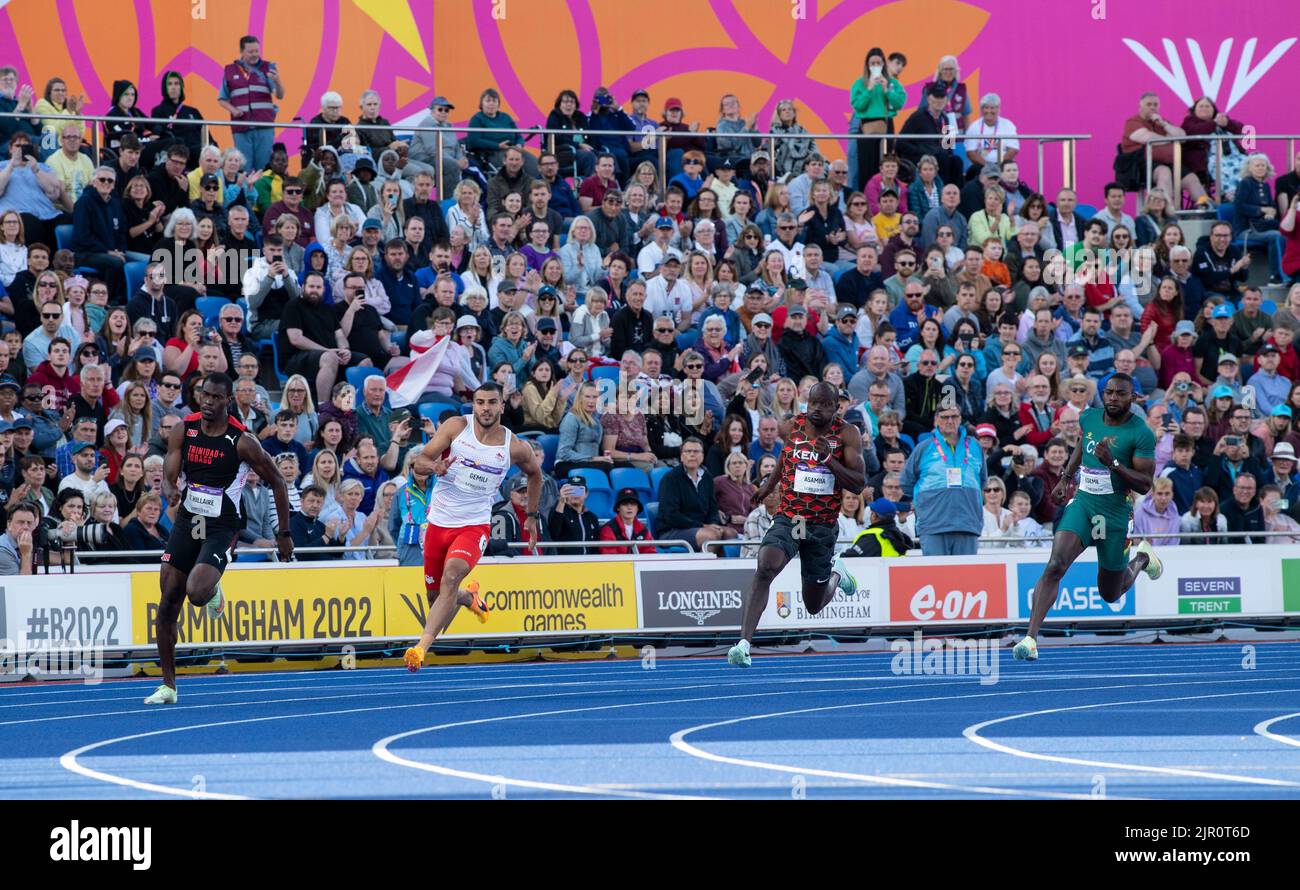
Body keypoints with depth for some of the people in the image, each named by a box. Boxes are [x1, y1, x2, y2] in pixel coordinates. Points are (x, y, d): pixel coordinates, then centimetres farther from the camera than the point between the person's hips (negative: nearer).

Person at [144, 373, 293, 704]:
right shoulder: (183, 431, -2)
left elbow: (277, 482, -3)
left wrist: (284, 534, -1)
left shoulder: (242, 442, -13)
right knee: (168, 602, 1)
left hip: (221, 528, -4)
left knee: (197, 593, -28)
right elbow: (169, 476, -2)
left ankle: (214, 589, 13)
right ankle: (168, 686, 13)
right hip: (186, 522, 4)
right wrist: (171, 491, -28)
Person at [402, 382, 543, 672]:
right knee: (435, 595, 13)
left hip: (474, 526, -3)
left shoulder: (516, 448, -4)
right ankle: (469, 597, 50)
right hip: (439, 521, 3)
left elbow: (535, 473, 18)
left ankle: (422, 646, -37)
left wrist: (532, 516, 18)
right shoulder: (456, 427, -5)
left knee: (451, 576, -30)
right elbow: (421, 458, -8)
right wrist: (434, 466, -32)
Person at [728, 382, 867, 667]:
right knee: (766, 567, -30)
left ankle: (836, 574, 48)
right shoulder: (793, 426, 0)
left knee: (813, 606, 12)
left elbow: (858, 484, -12)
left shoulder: (847, 434, -7)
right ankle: (744, 643, -34)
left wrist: (829, 459, -25)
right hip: (788, 518, 0)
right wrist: (769, 485, 27)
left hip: (823, 526, 0)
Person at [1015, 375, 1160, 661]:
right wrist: (1065, 478, 21)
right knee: (1055, 565, -23)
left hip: (1114, 514, -2)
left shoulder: (1141, 434, -11)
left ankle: (1142, 557, 47)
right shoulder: (1088, 418, 3)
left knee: (1110, 594, 14)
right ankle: (1031, 638, -27)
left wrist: (1113, 464, -25)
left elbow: (1144, 485, -13)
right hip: (1082, 504, 2)